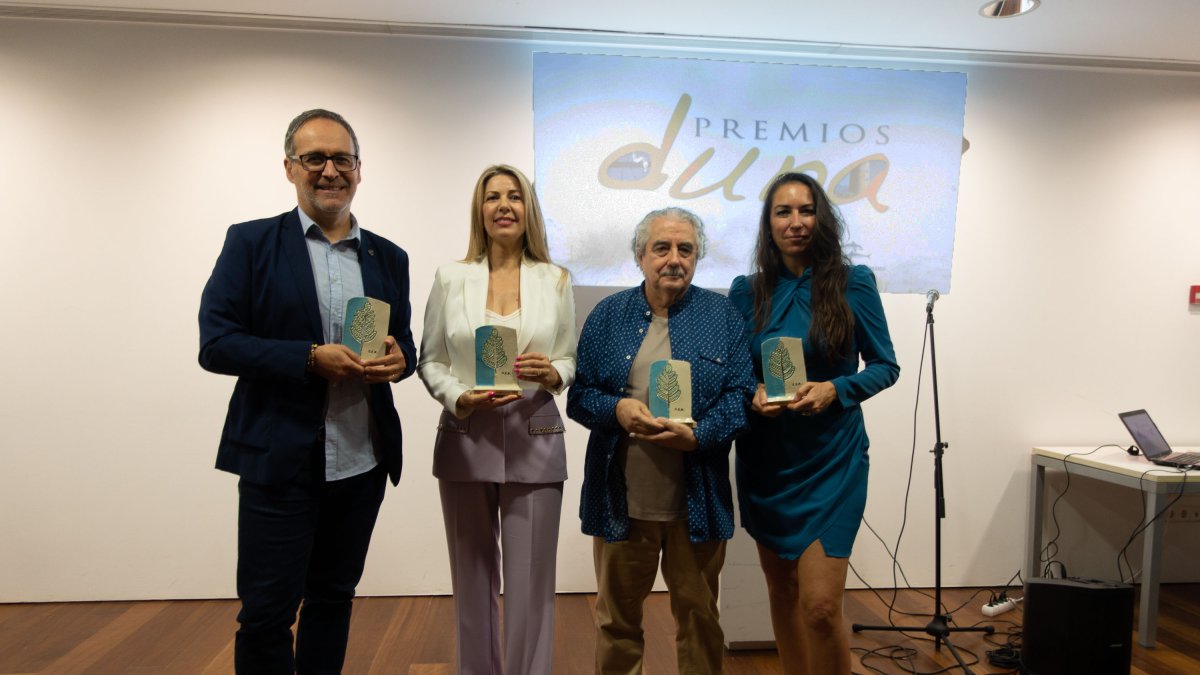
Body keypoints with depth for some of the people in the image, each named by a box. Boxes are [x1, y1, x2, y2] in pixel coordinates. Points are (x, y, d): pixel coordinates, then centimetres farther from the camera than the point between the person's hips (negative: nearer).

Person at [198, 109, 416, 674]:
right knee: (267, 611, 5)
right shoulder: (251, 243, -2)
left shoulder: (389, 257, 9)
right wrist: (312, 358, -20)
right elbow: (215, 345, -9)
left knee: (333, 599, 17)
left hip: (363, 461, 4)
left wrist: (398, 358, -10)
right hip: (279, 461, -3)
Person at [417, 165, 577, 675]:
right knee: (472, 579, 13)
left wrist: (551, 373, -15)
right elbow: (429, 360, 4)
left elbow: (570, 359, 7)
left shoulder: (555, 280, 4)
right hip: (465, 441, 1)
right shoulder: (450, 278, 2)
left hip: (535, 442, 0)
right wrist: (459, 398, -13)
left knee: (529, 584, 2)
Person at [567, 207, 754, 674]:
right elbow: (579, 394, 2)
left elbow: (741, 393, -4)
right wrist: (617, 408, -18)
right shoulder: (608, 315, 5)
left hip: (696, 498, 0)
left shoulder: (723, 316, 3)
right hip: (620, 496, 1)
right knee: (616, 616, 14)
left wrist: (697, 435, -20)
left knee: (698, 615, 14)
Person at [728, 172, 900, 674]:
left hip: (831, 459, -3)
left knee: (820, 606, -9)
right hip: (765, 459, 3)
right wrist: (752, 395, -13)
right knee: (781, 591, 15)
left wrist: (835, 390, -17)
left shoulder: (853, 283, -4)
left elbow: (885, 366, 0)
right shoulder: (747, 291, 2)